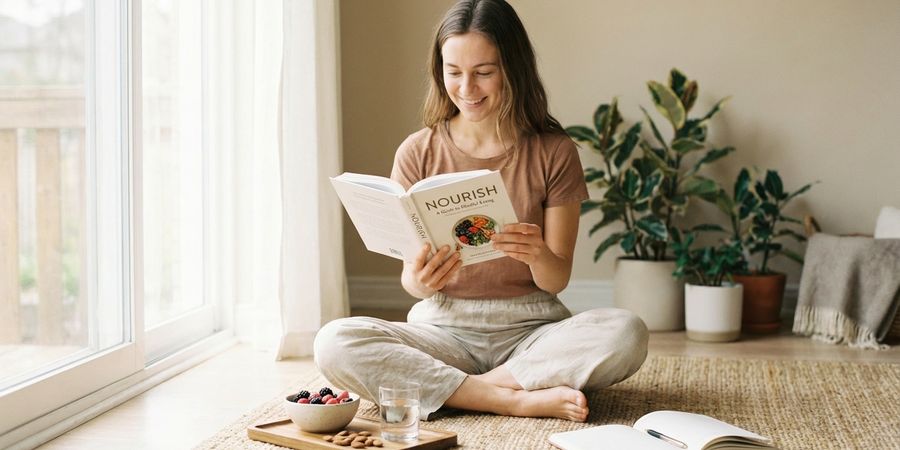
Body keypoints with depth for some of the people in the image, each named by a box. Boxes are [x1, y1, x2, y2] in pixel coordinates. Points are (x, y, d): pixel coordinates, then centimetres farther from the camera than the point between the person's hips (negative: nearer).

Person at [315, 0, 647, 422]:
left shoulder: (554, 152, 0)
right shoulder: (418, 153, 1)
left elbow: (557, 279, -1)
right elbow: (410, 278, 1)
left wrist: (538, 255, -25)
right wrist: (420, 281, -23)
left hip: (529, 329, -1)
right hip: (443, 328, 1)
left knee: (626, 334, -30)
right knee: (334, 342, -28)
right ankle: (519, 400, -25)